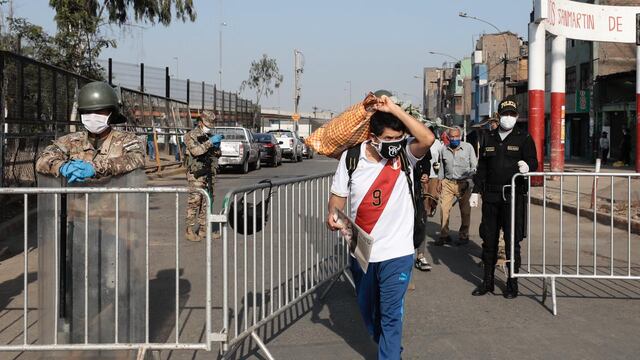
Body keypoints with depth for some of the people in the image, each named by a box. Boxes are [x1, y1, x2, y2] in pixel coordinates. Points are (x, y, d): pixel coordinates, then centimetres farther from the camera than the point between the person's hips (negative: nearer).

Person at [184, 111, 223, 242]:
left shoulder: (210, 135, 14)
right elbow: (195, 151, -24)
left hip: (209, 173, 7)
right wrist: (210, 142, -28)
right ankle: (190, 231, -4)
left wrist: (217, 146, -4)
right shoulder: (191, 136, -7)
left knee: (207, 201, 10)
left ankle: (203, 229, 17)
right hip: (196, 174, -7)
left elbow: (218, 154, 17)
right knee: (195, 201, -8)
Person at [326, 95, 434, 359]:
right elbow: (339, 194, 6)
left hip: (397, 253, -3)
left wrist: (393, 109, -30)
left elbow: (427, 139, -30)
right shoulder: (351, 157, -4)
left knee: (391, 315, -2)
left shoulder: (404, 154, -9)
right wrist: (332, 215, -14)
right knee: (367, 309, 21)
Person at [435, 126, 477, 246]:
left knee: (465, 211, 5)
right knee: (443, 209, -5)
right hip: (448, 183, 2)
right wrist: (440, 181, 17)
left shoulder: (468, 147, -1)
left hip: (464, 183, -2)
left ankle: (463, 235, 18)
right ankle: (444, 235, 6)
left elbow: (474, 166, 3)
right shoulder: (444, 150, 8)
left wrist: (470, 177, -8)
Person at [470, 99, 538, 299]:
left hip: (514, 196, -3)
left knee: (512, 241, 1)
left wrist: (527, 166, -29)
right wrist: (476, 191, 10)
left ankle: (512, 283, 13)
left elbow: (533, 162, -5)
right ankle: (487, 281, 18)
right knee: (489, 240, 7)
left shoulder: (523, 138, 3)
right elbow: (481, 168, 16)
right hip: (491, 196, 4)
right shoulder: (489, 139, 14)